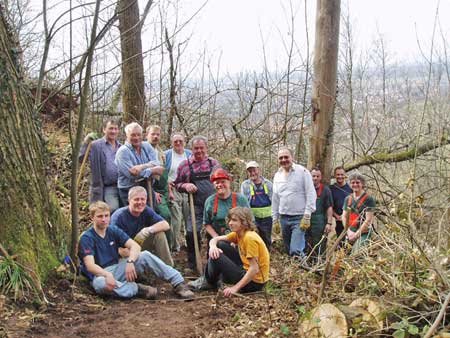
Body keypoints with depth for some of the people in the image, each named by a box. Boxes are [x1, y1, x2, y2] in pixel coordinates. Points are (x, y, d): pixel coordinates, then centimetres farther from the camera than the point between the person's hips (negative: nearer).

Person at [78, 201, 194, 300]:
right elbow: (90, 265, -22)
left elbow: (135, 246, -5)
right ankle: (137, 289, -28)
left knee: (146, 255, -15)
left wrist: (130, 261, -26)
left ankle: (179, 284, -19)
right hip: (101, 274, -5)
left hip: (117, 269, 5)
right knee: (100, 284, -42)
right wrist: (107, 275, -40)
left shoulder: (113, 230, 4)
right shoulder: (87, 238, -10)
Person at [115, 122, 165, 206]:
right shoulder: (123, 151, -7)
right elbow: (131, 173, -19)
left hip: (148, 189, 5)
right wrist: (153, 171, -16)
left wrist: (142, 167, -25)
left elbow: (156, 163, -6)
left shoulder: (147, 146, 9)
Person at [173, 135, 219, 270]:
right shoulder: (184, 165, 0)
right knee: (192, 234, -8)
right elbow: (176, 184, 8)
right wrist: (185, 185, -12)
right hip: (196, 207, -2)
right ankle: (193, 264, 11)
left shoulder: (214, 163, 6)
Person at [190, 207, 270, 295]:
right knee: (220, 245, 7)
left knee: (216, 257, -16)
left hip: (253, 282, -9)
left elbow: (254, 269, -26)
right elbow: (215, 239, 5)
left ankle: (212, 283, 13)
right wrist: (213, 246, -20)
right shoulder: (238, 234, 4)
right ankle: (209, 280, 16)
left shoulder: (250, 238, -22)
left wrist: (236, 288, -28)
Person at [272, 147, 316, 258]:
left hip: (299, 217, -6)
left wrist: (307, 215, -15)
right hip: (283, 218, 6)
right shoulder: (277, 175, 9)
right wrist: (275, 219, 14)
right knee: (288, 250, 13)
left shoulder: (302, 172, -8)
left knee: (295, 251, -17)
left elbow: (311, 194, -10)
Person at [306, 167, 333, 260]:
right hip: (306, 222, 2)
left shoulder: (325, 190, 2)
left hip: (320, 223, -2)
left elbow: (329, 207, -1)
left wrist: (329, 223, -9)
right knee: (306, 249, 6)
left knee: (319, 249, 0)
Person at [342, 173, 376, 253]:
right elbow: (344, 216, 13)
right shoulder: (348, 199, 12)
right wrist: (349, 231, -3)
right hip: (350, 234, 6)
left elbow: (368, 220, -10)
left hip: (363, 234, -6)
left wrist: (356, 234, -11)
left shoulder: (368, 199, -6)